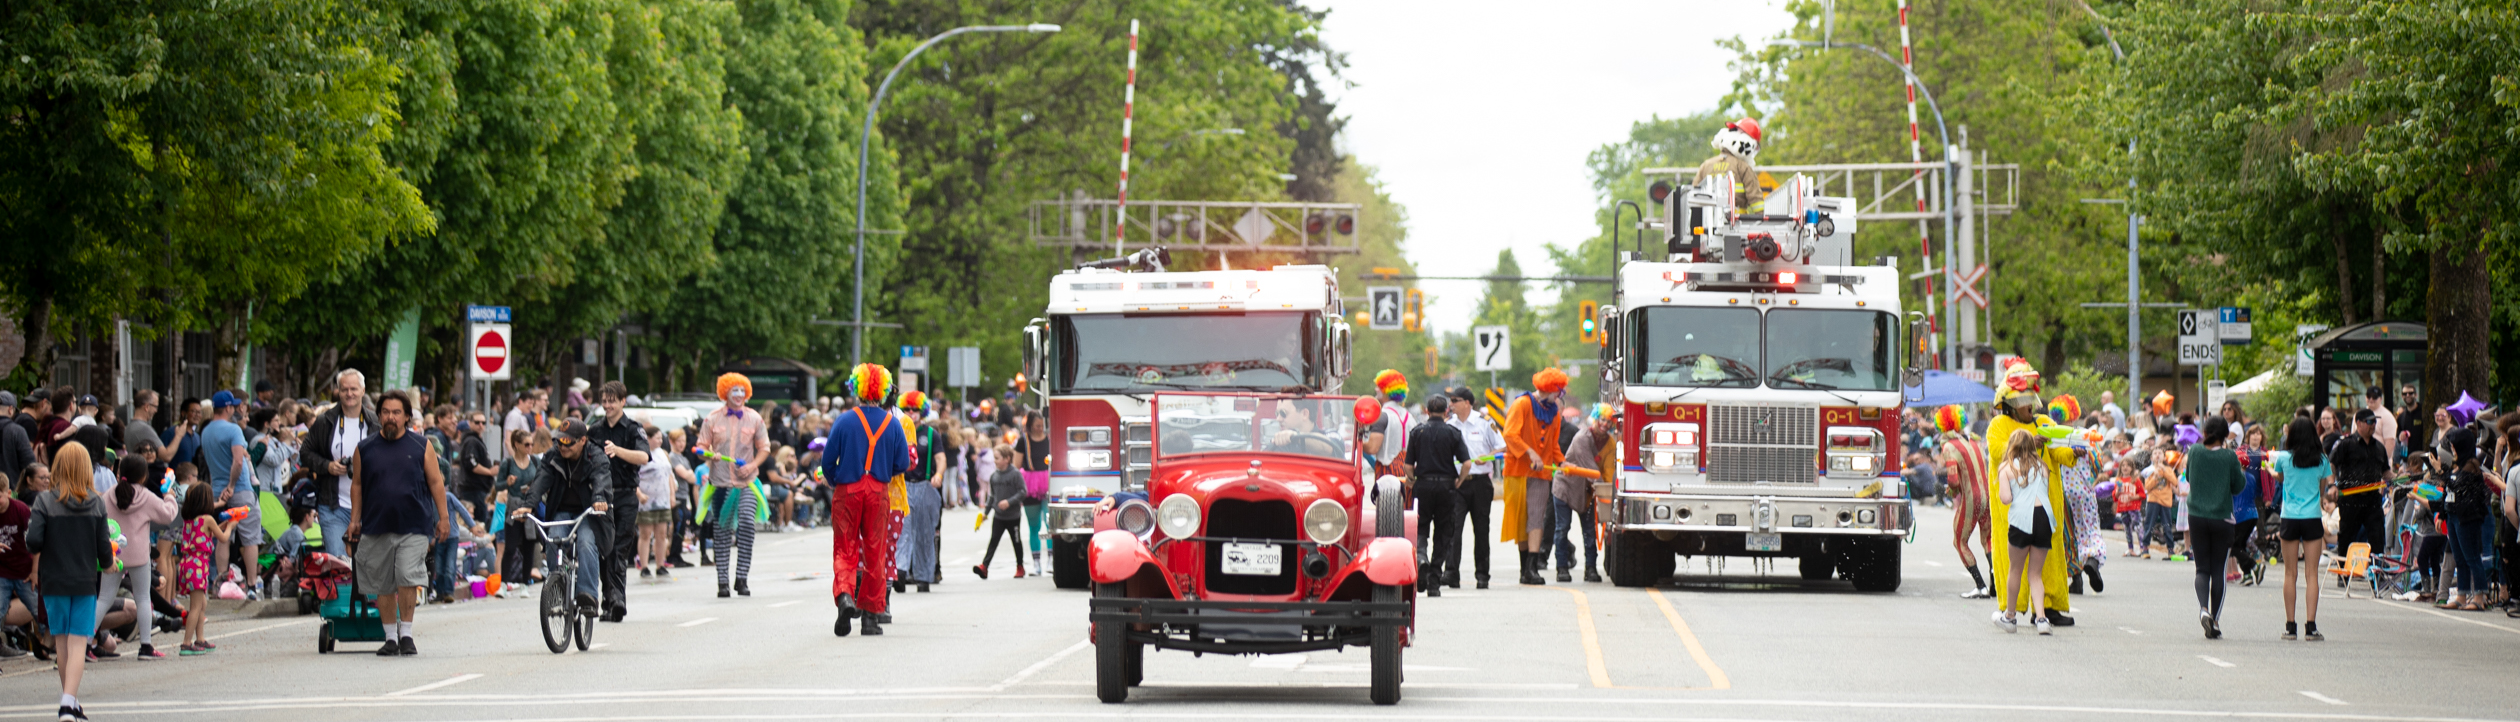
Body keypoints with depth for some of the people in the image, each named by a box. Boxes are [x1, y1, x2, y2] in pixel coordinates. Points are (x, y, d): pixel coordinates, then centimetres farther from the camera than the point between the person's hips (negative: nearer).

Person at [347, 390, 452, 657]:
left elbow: (436, 482, 8)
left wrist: (443, 517, 4)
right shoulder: (365, 449, 8)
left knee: (408, 578, -13)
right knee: (383, 585, 6)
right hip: (376, 527, 2)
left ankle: (406, 634, -1)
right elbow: (357, 485, 13)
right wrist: (355, 520, 8)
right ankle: (390, 637, 17)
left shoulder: (421, 447, 5)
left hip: (414, 526, -2)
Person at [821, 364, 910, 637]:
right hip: (878, 493, 1)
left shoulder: (845, 421, -6)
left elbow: (828, 460, -3)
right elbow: (903, 463, 3)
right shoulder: (892, 424, -1)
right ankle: (871, 616, 10)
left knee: (845, 550, 3)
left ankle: (844, 596, -24)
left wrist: (833, 481, 17)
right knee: (875, 553, 8)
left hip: (847, 492, -1)